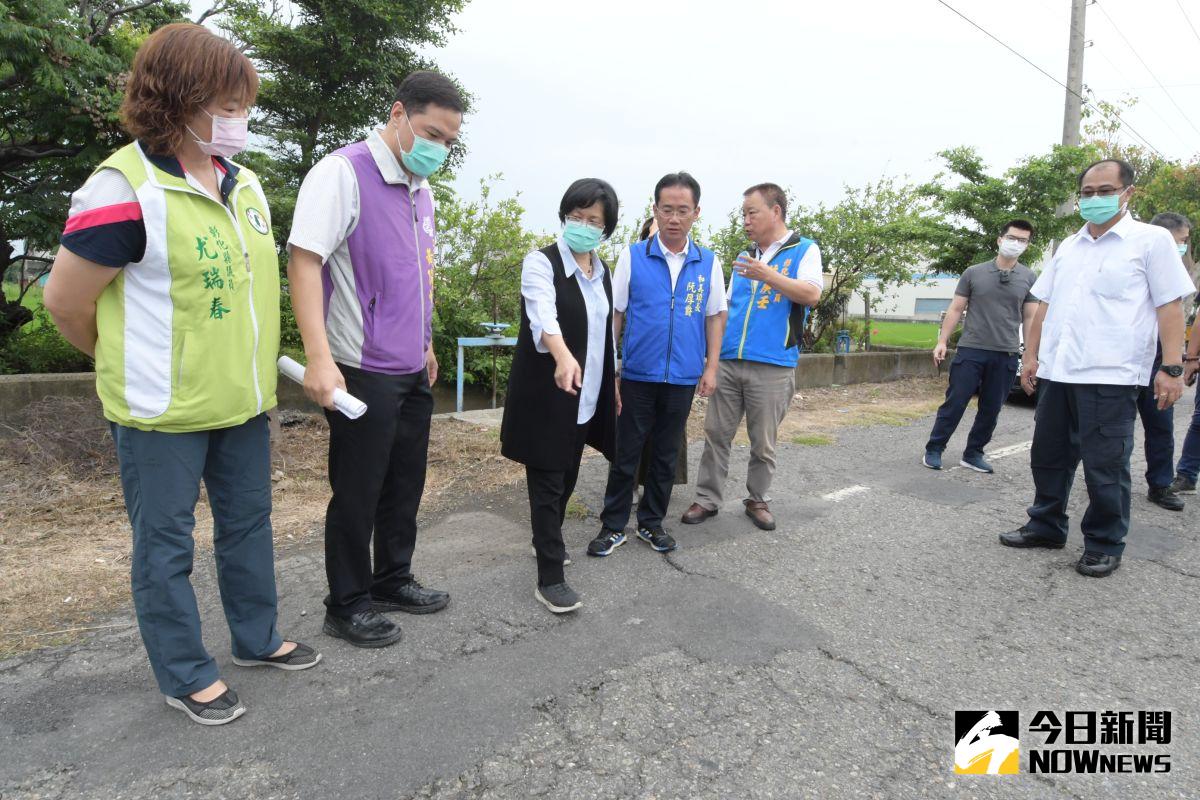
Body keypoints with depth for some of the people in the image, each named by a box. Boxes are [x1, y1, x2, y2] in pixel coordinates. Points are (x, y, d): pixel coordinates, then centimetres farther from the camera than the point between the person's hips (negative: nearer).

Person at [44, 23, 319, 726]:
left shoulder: (244, 183, 6)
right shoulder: (125, 189, -17)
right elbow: (67, 301, -11)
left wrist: (254, 369, 16)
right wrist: (138, 370, 5)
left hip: (243, 402, 7)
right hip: (164, 412, -7)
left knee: (249, 522, 19)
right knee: (166, 543, 9)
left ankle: (258, 637, 38)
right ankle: (186, 676, 26)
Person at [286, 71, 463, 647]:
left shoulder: (422, 191, 12)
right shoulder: (343, 173, -13)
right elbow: (303, 261, -20)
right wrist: (320, 358, -28)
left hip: (413, 369, 8)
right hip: (363, 370, -8)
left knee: (405, 485, 17)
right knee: (357, 493, 5)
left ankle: (393, 581, 36)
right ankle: (347, 606, 22)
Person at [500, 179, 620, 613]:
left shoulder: (602, 271, 10)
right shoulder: (541, 262, -13)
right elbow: (543, 315, -32)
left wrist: (612, 381, 17)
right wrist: (563, 356, -50)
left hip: (586, 395, 7)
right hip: (546, 393, -7)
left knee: (568, 477, 17)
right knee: (547, 481, -4)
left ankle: (547, 542, 39)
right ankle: (550, 578, 2)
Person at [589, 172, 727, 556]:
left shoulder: (708, 262, 3)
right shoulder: (632, 256, -2)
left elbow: (715, 317, 8)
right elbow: (614, 314, 0)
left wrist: (711, 368, 1)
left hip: (683, 378, 2)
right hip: (637, 375, -2)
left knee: (666, 454, 13)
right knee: (625, 453, 6)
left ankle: (651, 522, 28)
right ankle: (613, 526, 19)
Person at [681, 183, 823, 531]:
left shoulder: (804, 250, 2)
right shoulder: (745, 258, 17)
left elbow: (811, 294, -13)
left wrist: (768, 275, -22)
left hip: (772, 366, -4)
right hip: (728, 362, 5)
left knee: (763, 442, 6)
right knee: (716, 434, 6)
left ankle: (757, 500, 23)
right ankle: (707, 499, 16)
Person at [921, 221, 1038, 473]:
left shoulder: (1029, 278, 6)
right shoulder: (973, 273, 3)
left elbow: (1031, 318, 8)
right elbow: (955, 310, 5)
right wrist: (942, 341, -1)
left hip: (1006, 355, 2)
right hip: (970, 350, -2)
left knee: (991, 410, 8)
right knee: (954, 403, -2)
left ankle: (973, 454, 20)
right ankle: (933, 450, 8)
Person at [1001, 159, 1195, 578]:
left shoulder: (1151, 240, 0)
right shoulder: (1067, 247, 16)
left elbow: (1170, 307, -5)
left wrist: (1171, 368, -11)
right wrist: (1031, 355, 12)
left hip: (1111, 375, -6)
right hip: (1056, 372, 6)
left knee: (1104, 466, 0)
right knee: (1049, 456, 12)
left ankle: (1105, 544, 14)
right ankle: (1046, 526, 27)